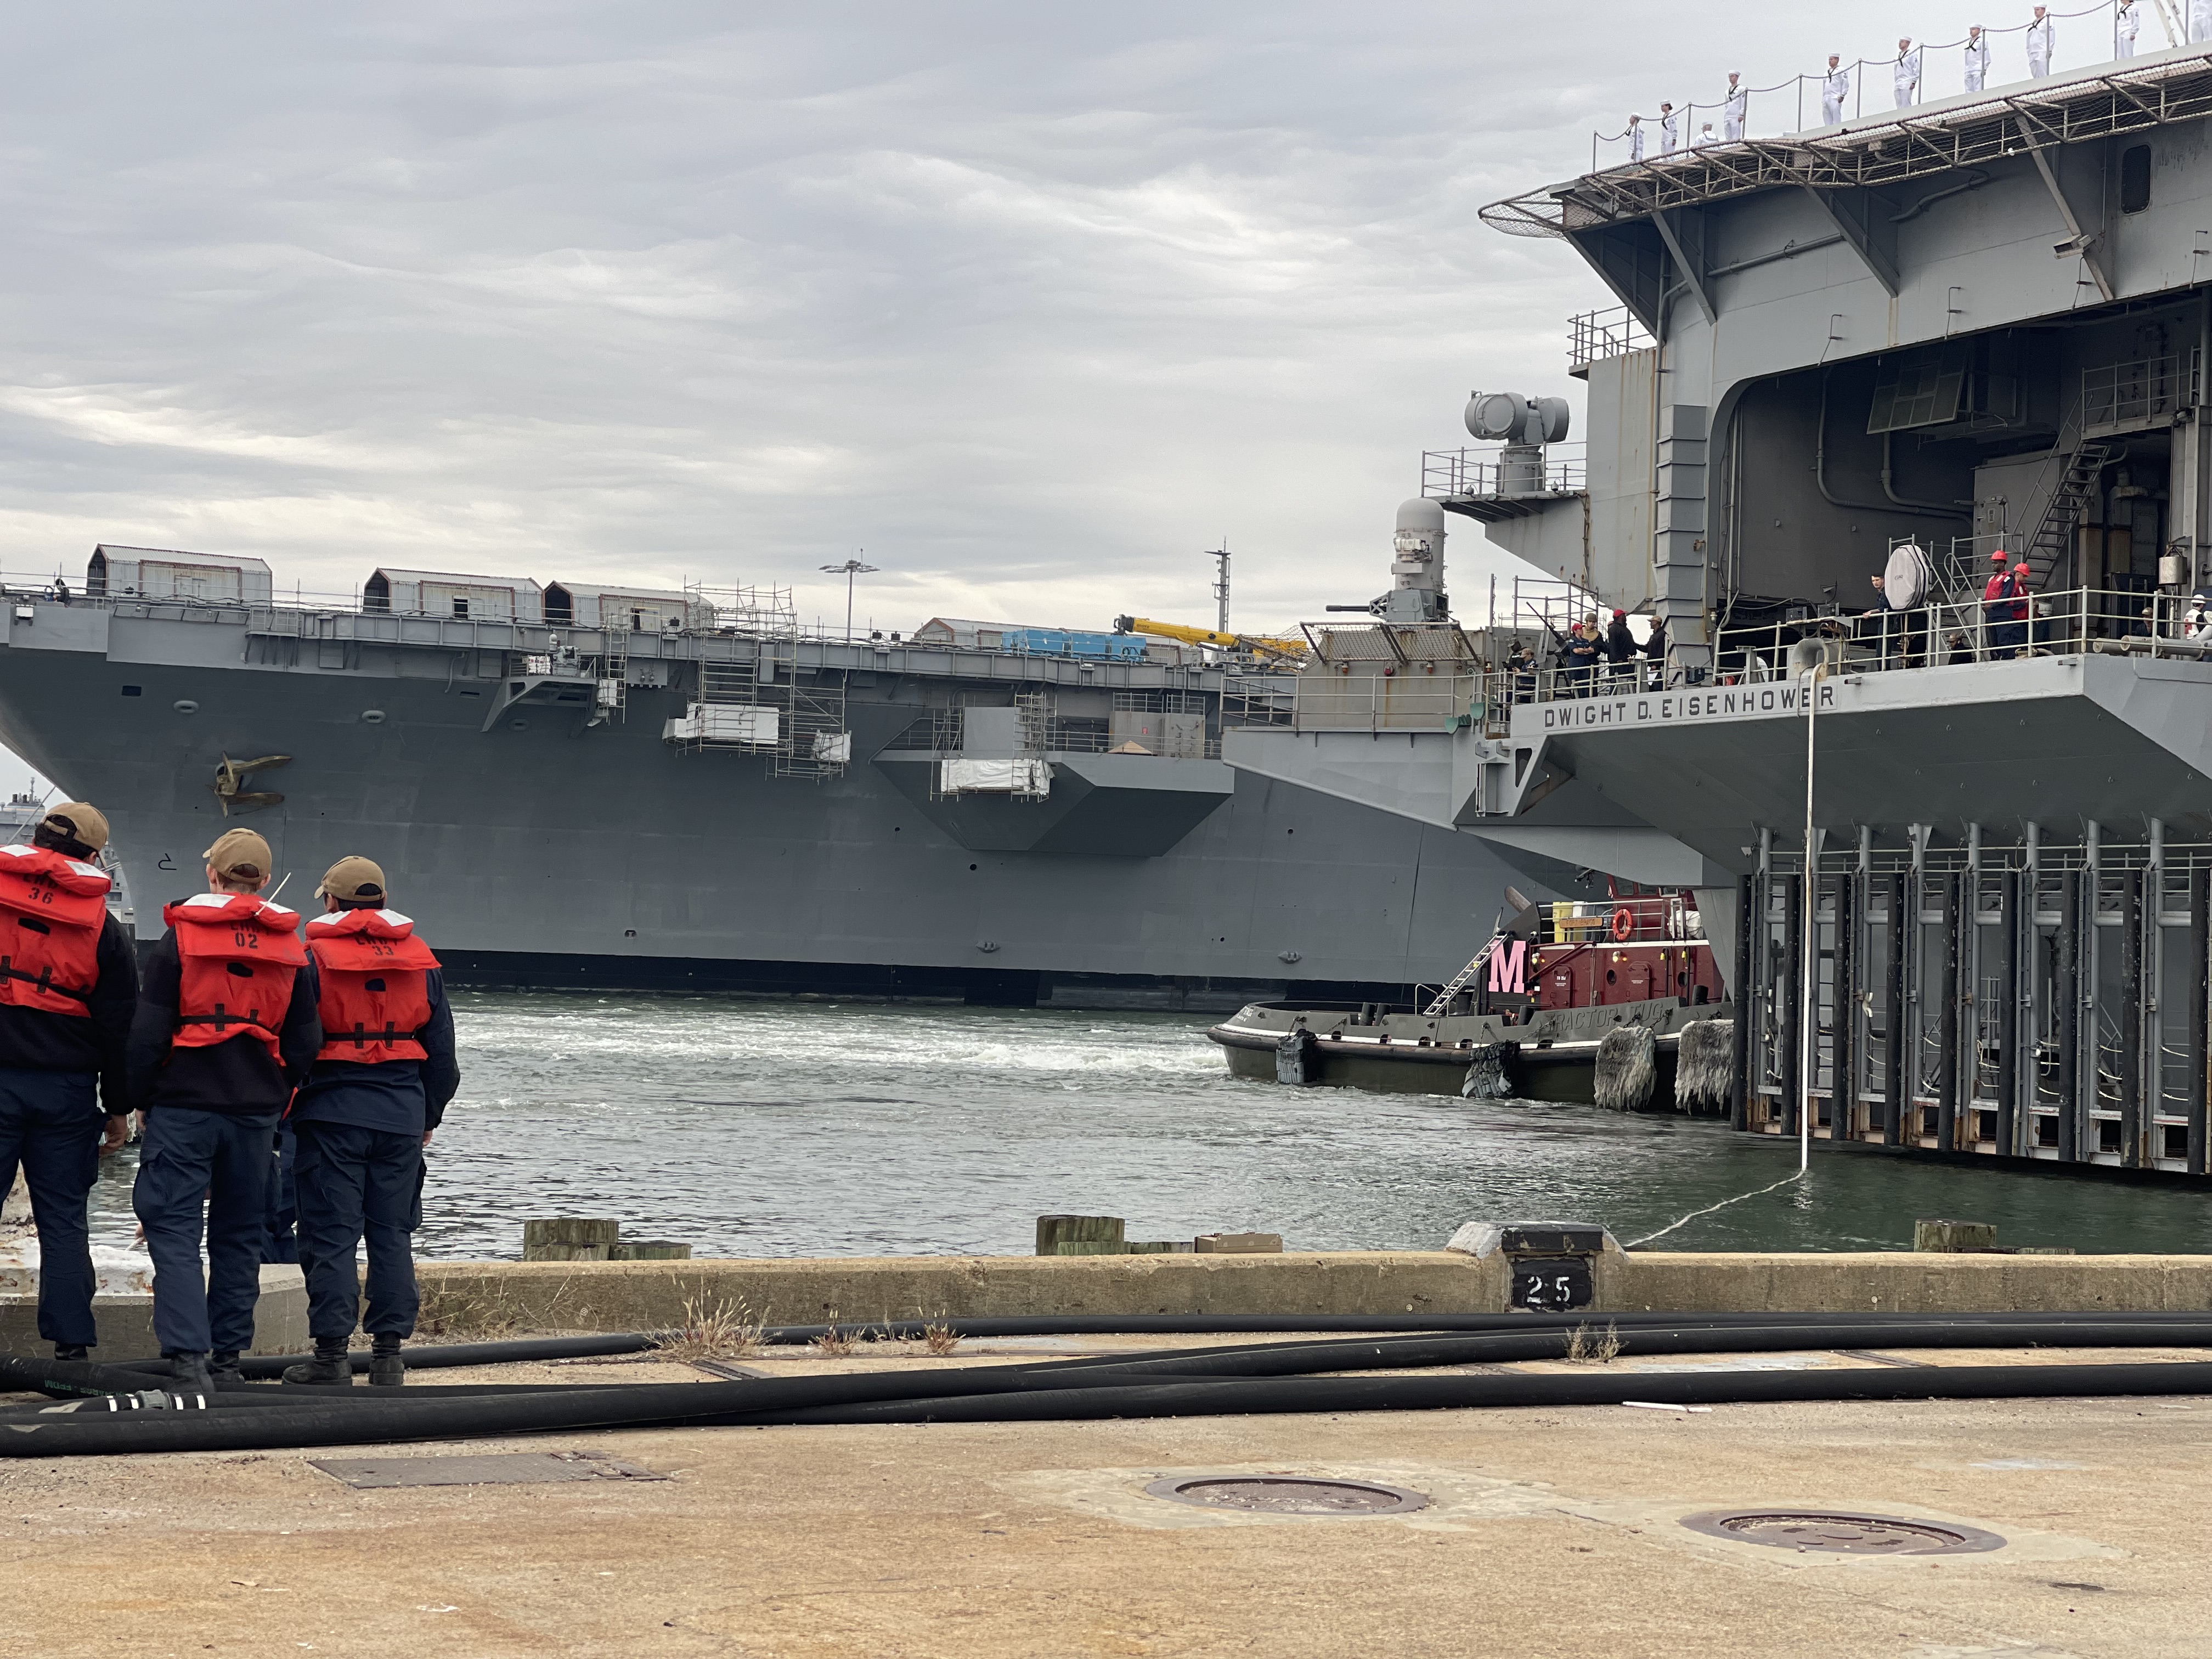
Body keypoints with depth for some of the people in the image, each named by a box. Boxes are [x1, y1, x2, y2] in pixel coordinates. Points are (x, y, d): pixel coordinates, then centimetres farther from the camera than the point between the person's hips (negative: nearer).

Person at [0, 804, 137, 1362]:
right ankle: (71, 1344, 6)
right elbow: (120, 1027, 4)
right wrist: (118, 1107, 11)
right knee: (63, 1219, 7)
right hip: (67, 1090, 1)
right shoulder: (103, 926, 3)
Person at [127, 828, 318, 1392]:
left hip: (184, 1107, -4)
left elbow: (147, 1033, -5)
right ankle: (228, 1356, 16)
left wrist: (142, 1099, 6)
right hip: (256, 1112, 4)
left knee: (175, 1229, -3)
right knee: (240, 1235, 13)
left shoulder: (179, 938, -5)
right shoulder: (292, 950, 6)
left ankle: (187, 1354, -16)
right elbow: (304, 1044, 9)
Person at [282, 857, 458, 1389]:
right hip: (402, 1114, 4)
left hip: (332, 1111, -4)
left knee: (330, 1233, -1)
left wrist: (282, 1108, 4)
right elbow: (441, 1049, 13)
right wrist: (429, 1115, 22)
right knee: (392, 1233, 8)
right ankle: (389, 1353, 7)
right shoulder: (422, 960, 9)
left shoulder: (313, 957, -4)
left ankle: (332, 1353, -2)